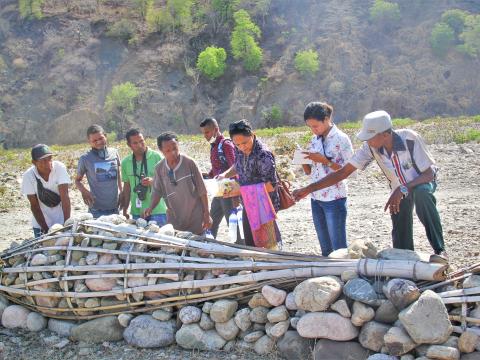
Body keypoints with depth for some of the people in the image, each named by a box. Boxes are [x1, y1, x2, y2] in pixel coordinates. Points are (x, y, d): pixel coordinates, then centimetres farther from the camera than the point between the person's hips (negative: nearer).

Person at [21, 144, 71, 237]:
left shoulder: (60, 168, -18)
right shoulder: (28, 176, -16)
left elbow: (65, 197, -23)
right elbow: (34, 206, -12)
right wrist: (46, 230, -16)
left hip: (61, 221, 0)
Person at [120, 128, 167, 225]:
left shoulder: (156, 157, -4)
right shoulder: (125, 162, 7)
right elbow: (127, 186, 14)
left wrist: (153, 181, -21)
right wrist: (125, 210, 13)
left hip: (157, 211, -3)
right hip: (136, 212, 3)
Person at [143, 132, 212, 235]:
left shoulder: (189, 163, -12)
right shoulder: (159, 168, -2)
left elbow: (202, 190, -7)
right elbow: (157, 191, 10)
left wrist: (207, 214, -5)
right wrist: (150, 208, -7)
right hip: (174, 221, 3)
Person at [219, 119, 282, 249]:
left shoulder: (263, 155, -24)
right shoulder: (239, 151, -2)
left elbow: (270, 186, -25)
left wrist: (240, 189, -25)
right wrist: (225, 175, -2)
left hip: (264, 206, -7)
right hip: (248, 204, 7)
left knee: (269, 242, 4)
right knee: (249, 243, 16)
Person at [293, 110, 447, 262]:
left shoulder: (410, 139, -33)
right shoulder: (370, 147, -22)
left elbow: (429, 173, -29)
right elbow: (343, 172, -18)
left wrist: (403, 189, -44)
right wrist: (308, 189, -22)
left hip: (422, 181, -4)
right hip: (399, 191, 4)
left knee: (422, 192, -39)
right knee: (401, 245, -2)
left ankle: (439, 250, -31)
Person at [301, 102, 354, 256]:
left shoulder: (341, 139, -10)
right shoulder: (315, 140, 10)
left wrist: (324, 160, -19)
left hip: (334, 199, -7)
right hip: (316, 198, 7)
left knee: (339, 248, -1)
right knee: (325, 248, 14)